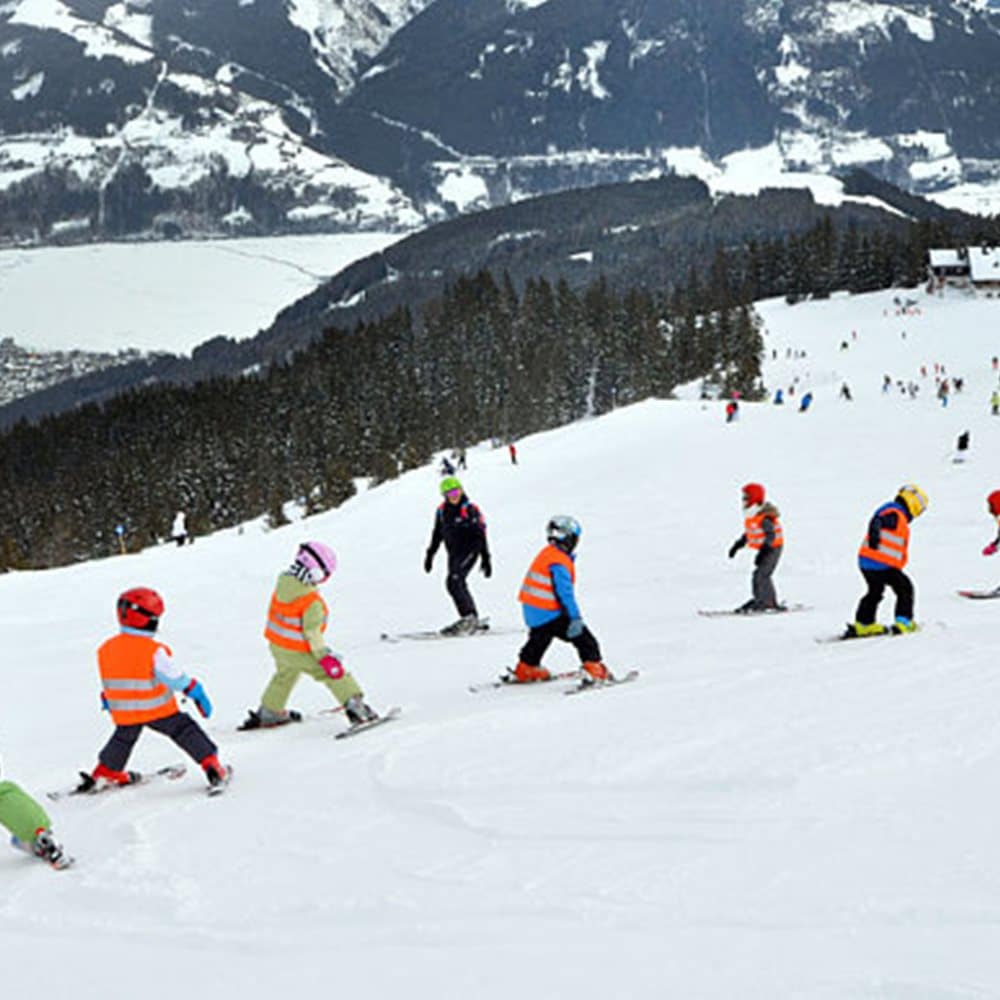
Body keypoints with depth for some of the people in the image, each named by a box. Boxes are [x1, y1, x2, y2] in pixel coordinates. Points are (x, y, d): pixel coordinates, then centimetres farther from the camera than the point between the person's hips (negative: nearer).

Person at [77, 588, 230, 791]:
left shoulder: (106, 650, -6)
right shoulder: (153, 651, -24)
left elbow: (107, 682, 9)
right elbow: (176, 678, -21)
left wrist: (107, 700, 27)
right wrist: (197, 694, -10)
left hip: (124, 713, 5)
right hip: (158, 711, -5)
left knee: (124, 737, 29)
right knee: (183, 730, 8)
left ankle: (106, 771, 40)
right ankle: (212, 767, 4)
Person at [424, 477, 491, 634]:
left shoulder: (470, 509, -10)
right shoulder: (442, 511, 7)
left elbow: (480, 535, -8)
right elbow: (437, 535, 19)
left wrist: (485, 558, -9)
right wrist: (430, 554, 18)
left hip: (469, 551, -7)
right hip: (454, 554, 7)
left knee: (453, 582, -20)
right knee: (460, 586, 9)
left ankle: (468, 617, -16)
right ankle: (474, 621, 18)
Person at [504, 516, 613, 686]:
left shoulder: (546, 554, 8)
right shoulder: (559, 562, -21)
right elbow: (564, 592, -26)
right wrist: (574, 618, -27)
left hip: (531, 611, 10)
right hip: (548, 614, -10)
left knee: (539, 639, 32)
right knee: (584, 639, -7)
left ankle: (524, 670, 45)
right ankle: (593, 669, -15)